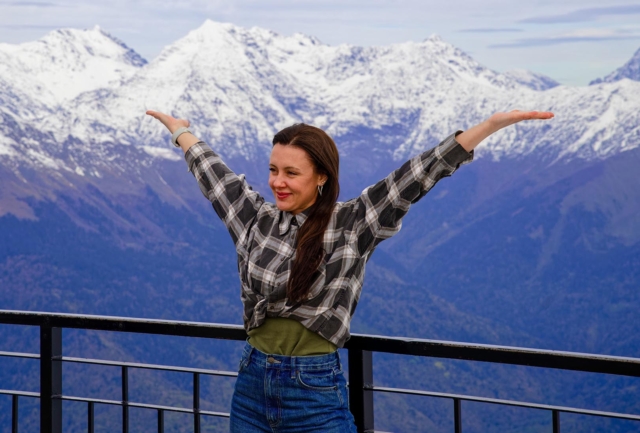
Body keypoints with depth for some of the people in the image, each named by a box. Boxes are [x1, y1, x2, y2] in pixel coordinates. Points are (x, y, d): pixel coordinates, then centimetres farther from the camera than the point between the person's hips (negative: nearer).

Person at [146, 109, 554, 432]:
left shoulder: (351, 224, -6)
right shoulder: (258, 218, 6)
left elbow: (416, 176, -14)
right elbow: (214, 172, 22)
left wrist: (493, 123, -20)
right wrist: (179, 130, 38)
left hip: (316, 392, -4)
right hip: (252, 384, 4)